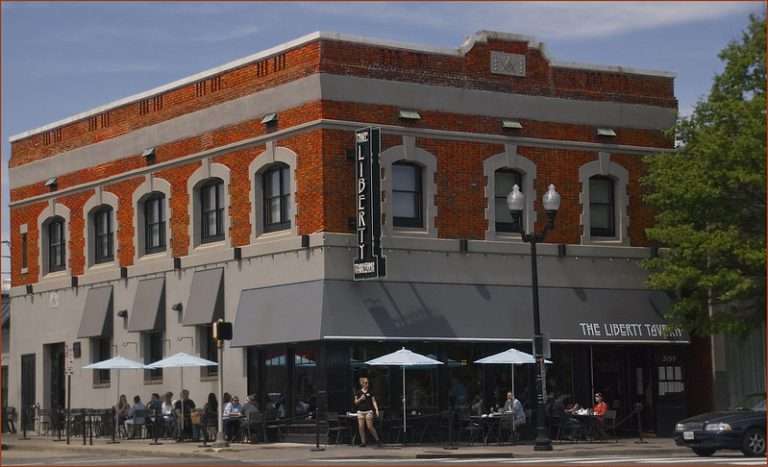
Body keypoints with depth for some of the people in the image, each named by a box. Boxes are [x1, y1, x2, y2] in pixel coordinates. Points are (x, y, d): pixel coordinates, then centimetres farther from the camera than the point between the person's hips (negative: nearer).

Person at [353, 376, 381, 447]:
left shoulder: (370, 392, 4)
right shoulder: (358, 393, 7)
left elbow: (374, 401, 3)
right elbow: (356, 402, 9)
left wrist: (376, 410, -7)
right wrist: (360, 399, -10)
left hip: (368, 411, -3)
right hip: (360, 411, 3)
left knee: (370, 426, -6)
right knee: (361, 427, -1)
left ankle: (377, 440, 4)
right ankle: (363, 442, 6)